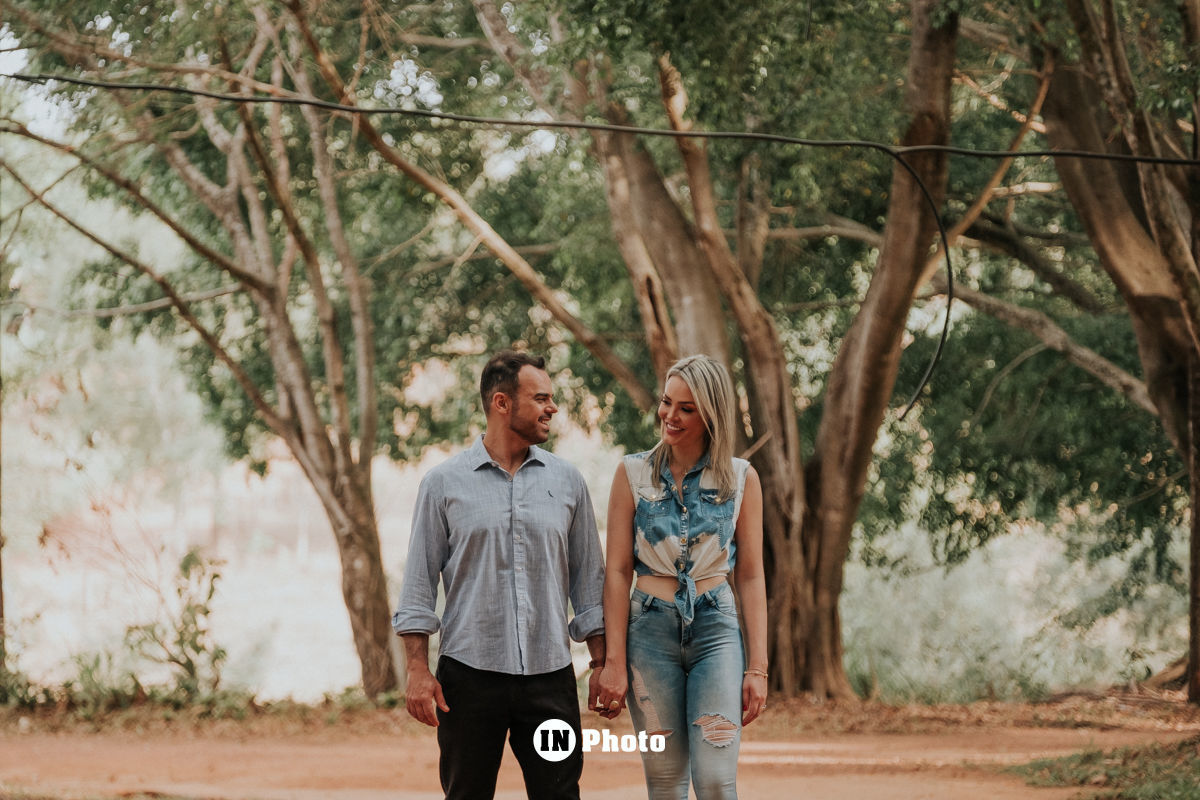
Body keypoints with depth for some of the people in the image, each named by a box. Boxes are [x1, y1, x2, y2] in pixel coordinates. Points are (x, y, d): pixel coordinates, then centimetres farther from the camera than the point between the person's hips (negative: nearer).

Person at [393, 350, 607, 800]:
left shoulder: (567, 483, 10)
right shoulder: (444, 484, 3)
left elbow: (588, 580, 13)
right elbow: (419, 583, 3)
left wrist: (602, 663, 6)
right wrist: (418, 670, -5)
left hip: (549, 675, 2)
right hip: (469, 675, -2)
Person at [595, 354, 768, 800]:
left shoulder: (741, 479, 5)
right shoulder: (634, 473, 3)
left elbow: (751, 577, 6)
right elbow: (617, 571, 2)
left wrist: (757, 667, 1)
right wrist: (614, 661, -3)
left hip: (717, 628, 0)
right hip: (651, 629, 0)